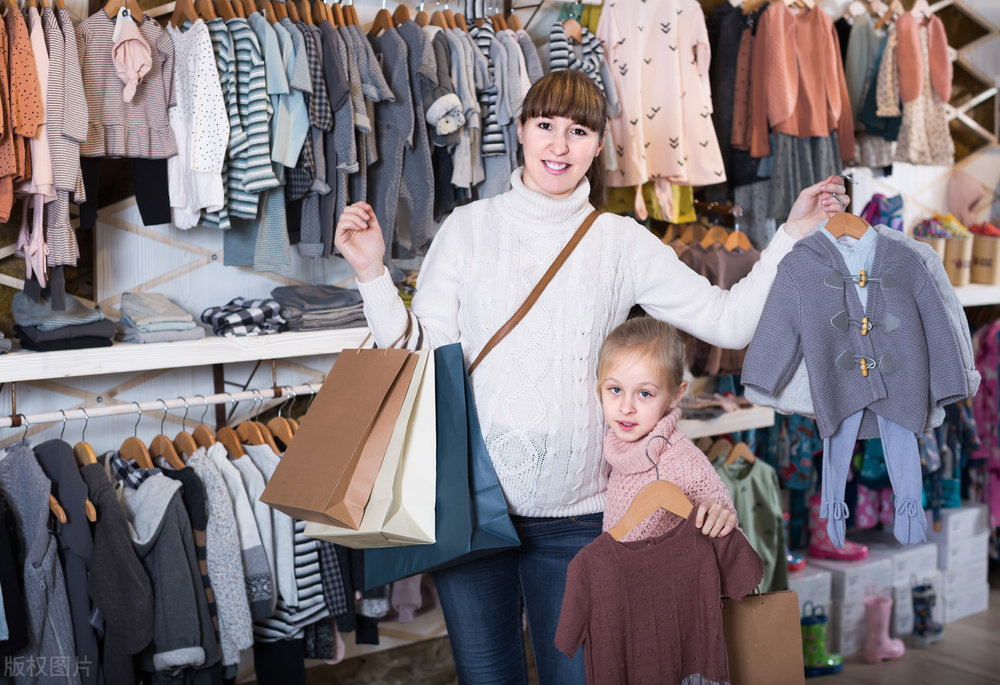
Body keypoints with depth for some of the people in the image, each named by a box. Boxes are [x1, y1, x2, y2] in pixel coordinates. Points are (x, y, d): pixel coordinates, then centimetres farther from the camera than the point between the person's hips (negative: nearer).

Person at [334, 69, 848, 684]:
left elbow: (730, 321, 1)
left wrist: (793, 234, -3)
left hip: (576, 512, 0)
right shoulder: (468, 228, 3)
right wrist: (373, 273, -11)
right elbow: (422, 352, -1)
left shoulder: (621, 242, 4)